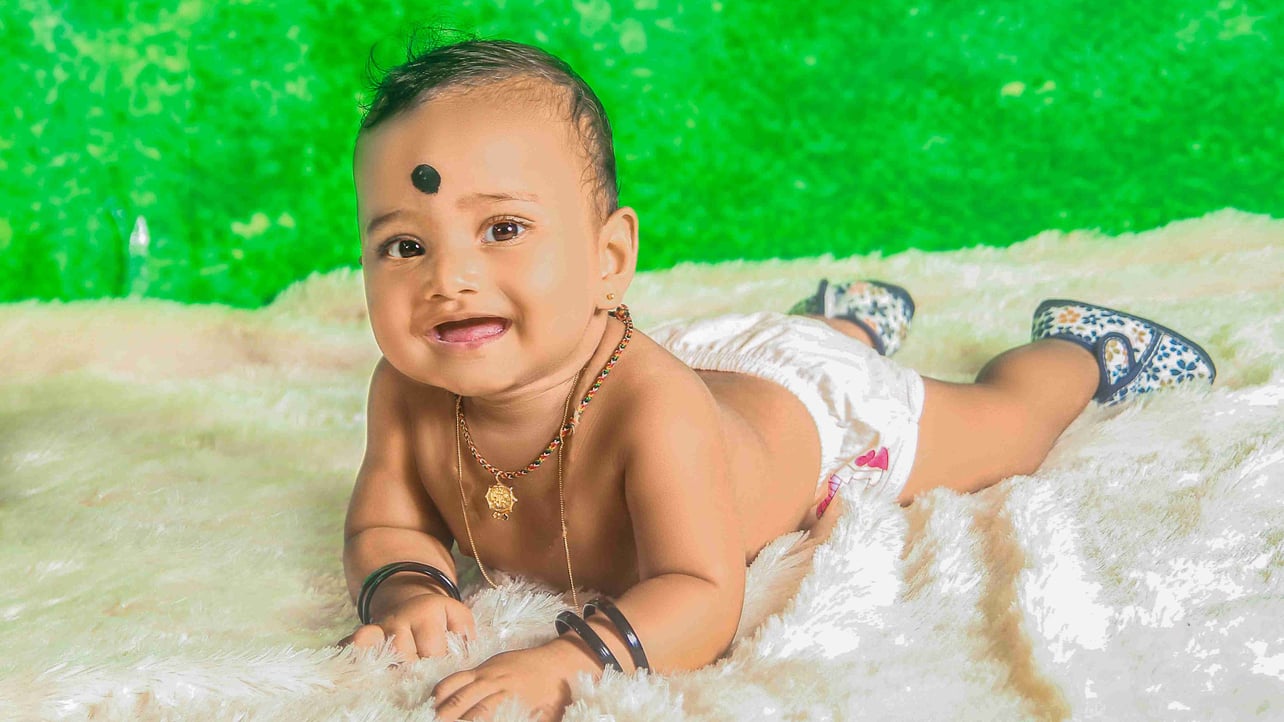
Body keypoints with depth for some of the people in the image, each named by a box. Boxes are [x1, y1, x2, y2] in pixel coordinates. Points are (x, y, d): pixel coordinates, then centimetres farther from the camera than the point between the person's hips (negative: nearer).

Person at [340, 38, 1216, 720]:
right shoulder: (412, 391, -34)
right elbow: (386, 527, -20)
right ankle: (855, 317, 67)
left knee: (1003, 425, 22)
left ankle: (1079, 345, 51)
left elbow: (703, 596, -50)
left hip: (818, 415, -5)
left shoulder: (651, 408, -49)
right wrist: (407, 591, -43)